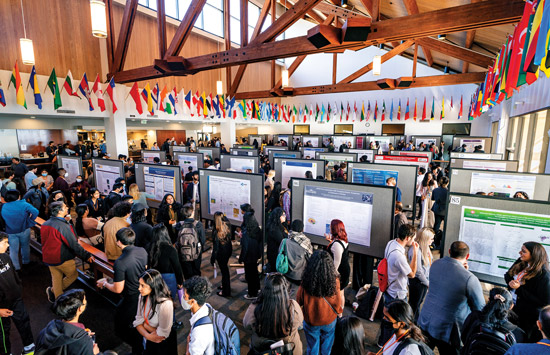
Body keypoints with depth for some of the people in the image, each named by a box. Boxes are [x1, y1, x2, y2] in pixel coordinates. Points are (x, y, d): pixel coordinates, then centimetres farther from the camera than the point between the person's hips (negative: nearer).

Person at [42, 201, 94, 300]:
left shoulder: (45, 224, 0)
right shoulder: (63, 226, -26)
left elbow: (45, 242, 13)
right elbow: (74, 245, -25)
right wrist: (87, 256, -19)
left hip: (48, 258, 8)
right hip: (62, 259, -8)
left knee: (56, 278, 20)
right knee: (73, 275, 14)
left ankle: (57, 297, 30)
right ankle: (52, 290, 19)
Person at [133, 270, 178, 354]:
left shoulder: (165, 304, -35)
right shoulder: (143, 297, -13)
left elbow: (162, 334, -25)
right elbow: (138, 320, -7)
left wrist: (144, 324, -16)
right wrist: (147, 335, -23)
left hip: (164, 344, -5)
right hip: (149, 341, 5)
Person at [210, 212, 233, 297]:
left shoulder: (216, 232, -26)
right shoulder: (227, 226, -10)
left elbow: (216, 246, -21)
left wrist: (212, 258, -9)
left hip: (221, 253, -6)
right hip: (228, 250, 6)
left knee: (224, 270, 8)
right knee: (225, 268, 25)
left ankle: (226, 292, 24)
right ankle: (225, 285, 45)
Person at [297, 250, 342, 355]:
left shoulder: (305, 284, -32)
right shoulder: (335, 282, -29)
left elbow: (299, 302, -14)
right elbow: (338, 304, -12)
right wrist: (338, 312, 8)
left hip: (311, 322, -1)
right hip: (329, 321, 1)